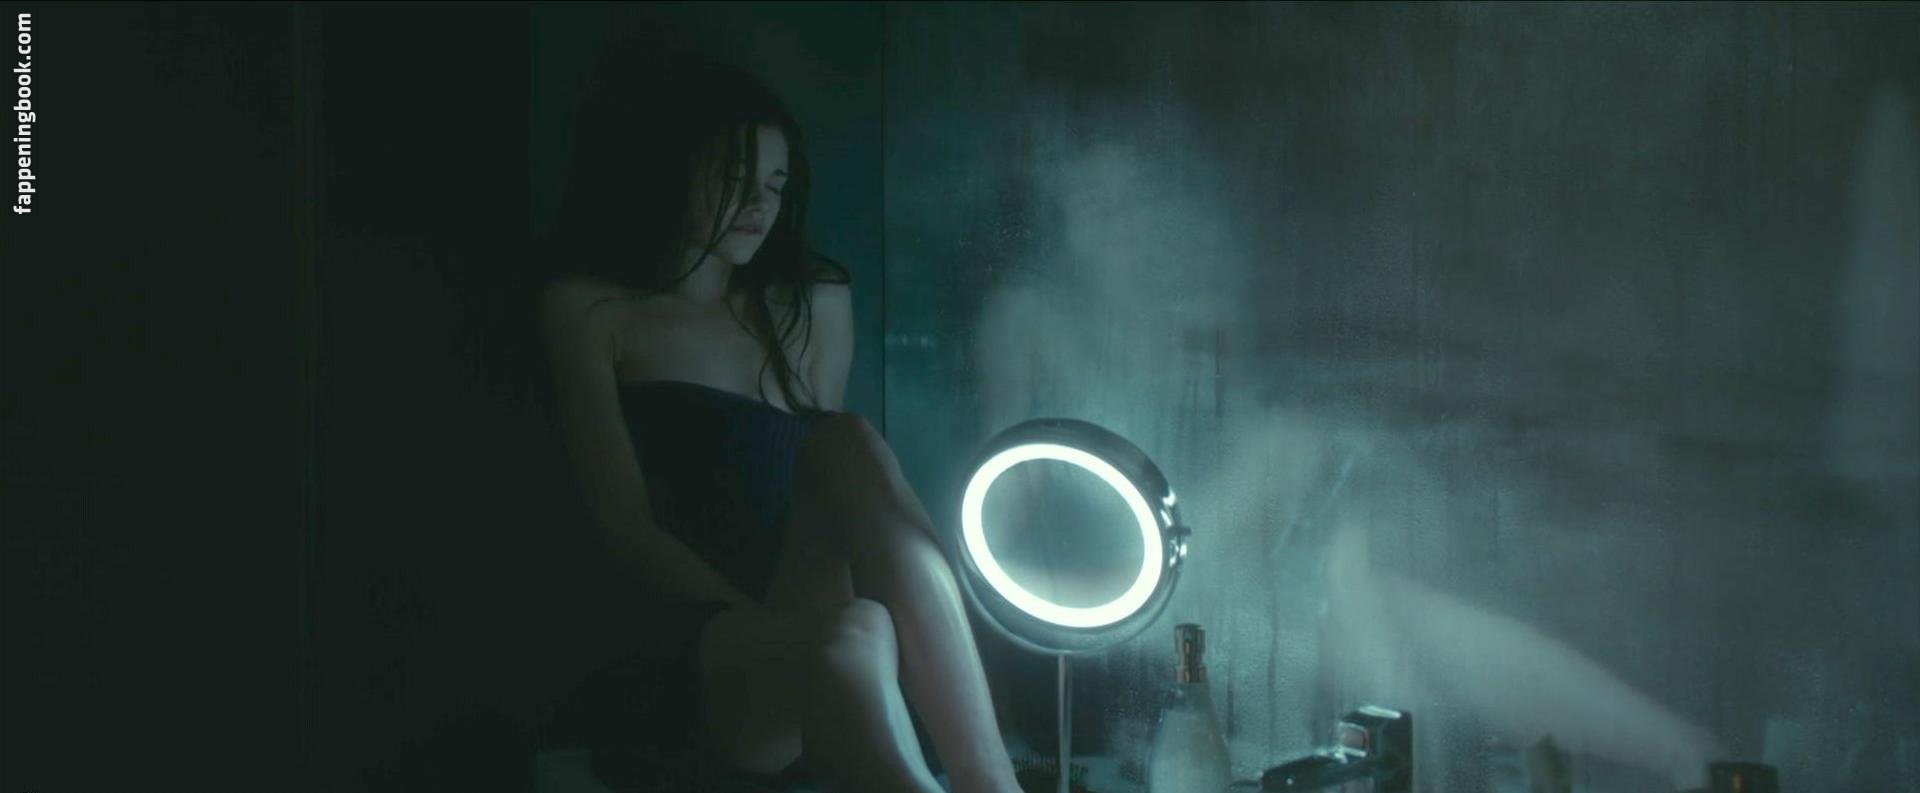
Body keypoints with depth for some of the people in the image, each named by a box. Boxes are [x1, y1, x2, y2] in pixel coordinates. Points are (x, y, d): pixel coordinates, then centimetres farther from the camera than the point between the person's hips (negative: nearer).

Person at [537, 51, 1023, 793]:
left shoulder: (813, 306, 18)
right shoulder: (590, 309, 4)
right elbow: (629, 529, -5)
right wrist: (766, 620, -19)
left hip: (804, 638, 4)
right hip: (687, 655, -4)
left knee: (849, 445, -27)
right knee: (849, 638, -37)